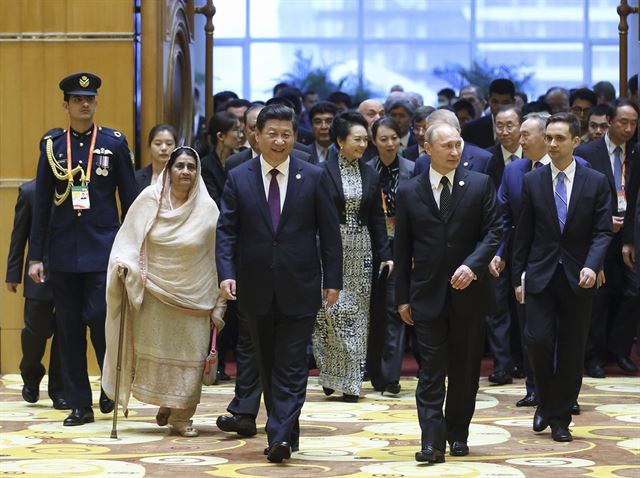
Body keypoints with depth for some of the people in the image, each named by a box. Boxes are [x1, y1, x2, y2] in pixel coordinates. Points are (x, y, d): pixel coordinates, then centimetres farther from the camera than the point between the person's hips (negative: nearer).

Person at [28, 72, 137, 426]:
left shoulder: (114, 143, 2)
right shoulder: (52, 147, 6)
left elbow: (129, 198, 4)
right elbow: (41, 206, 7)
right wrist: (35, 257, 4)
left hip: (103, 249, -2)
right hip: (64, 252, 2)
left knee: (99, 317, -11)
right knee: (69, 328, 4)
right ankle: (79, 405, 11)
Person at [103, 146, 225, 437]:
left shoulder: (208, 209, -2)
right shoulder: (149, 199, -2)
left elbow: (218, 257, 2)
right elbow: (128, 237, 4)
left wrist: (218, 305, 2)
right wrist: (123, 263, -14)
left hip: (192, 295, 0)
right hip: (153, 290, 0)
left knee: (190, 355, 0)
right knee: (154, 351, 3)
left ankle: (181, 415, 13)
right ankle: (164, 404, 23)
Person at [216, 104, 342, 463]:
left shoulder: (314, 177, 1)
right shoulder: (238, 178, 3)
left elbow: (329, 231, 2)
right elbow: (226, 231, 0)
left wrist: (333, 279, -1)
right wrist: (226, 273, -13)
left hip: (299, 288, -2)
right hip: (257, 289, 2)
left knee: (291, 366, -7)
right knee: (268, 364, 11)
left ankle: (280, 437, -12)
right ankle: (284, 431, 22)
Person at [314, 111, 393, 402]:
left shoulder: (370, 175, 9)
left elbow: (377, 218, 11)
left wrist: (385, 254, 4)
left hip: (360, 251, 4)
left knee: (357, 314, 5)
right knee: (332, 310, -9)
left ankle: (350, 382, 11)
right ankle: (332, 374, 3)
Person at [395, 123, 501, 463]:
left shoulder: (480, 185, 3)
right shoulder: (409, 192, 3)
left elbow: (492, 232, -1)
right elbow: (402, 249, 6)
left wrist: (472, 265, -18)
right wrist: (402, 297, 3)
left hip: (468, 291, 1)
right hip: (427, 293, -1)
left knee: (465, 369, 9)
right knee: (431, 371, -4)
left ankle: (458, 434, 21)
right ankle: (432, 442, -7)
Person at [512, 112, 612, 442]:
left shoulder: (595, 182, 1)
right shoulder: (533, 181, 4)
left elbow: (602, 232, -2)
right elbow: (523, 234, 6)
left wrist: (592, 266, -19)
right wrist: (518, 277, 4)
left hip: (577, 279, 0)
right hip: (540, 276, 0)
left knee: (571, 351, 3)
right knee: (538, 340, -12)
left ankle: (560, 418, 14)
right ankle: (546, 402, 13)